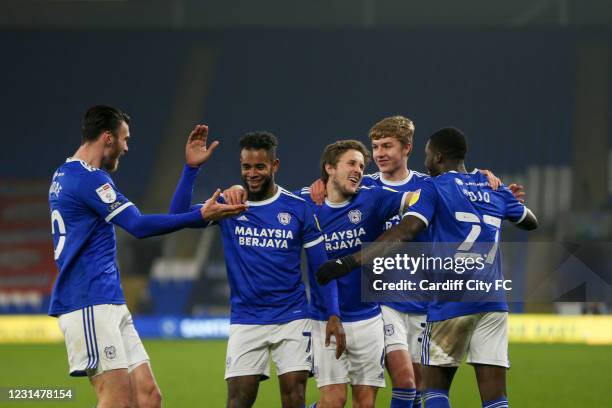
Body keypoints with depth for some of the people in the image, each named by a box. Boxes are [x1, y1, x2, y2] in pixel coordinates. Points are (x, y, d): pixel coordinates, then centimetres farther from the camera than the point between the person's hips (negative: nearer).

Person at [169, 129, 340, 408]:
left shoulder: (298, 208, 0)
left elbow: (321, 267, 4)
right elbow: (179, 216, -13)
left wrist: (333, 315, -4)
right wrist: (191, 168, -22)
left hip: (292, 319, 0)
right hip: (245, 320, 0)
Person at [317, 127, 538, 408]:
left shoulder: (434, 188, -2)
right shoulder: (494, 189, 14)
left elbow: (404, 233, -17)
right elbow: (531, 222, 31)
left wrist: (351, 261, -22)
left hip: (451, 302, -4)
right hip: (493, 305, 4)